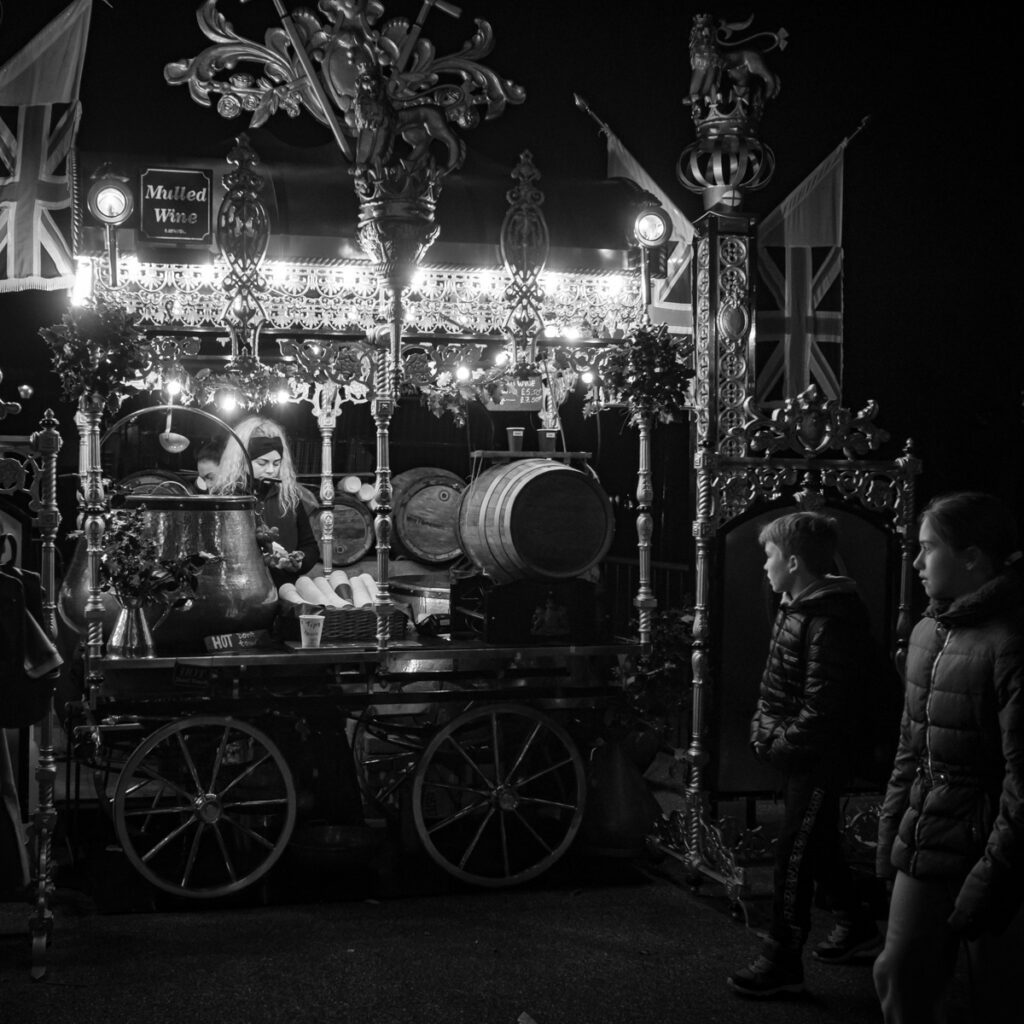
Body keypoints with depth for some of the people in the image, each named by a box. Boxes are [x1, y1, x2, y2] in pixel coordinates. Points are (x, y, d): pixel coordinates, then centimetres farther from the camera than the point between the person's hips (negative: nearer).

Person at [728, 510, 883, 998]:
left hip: (817, 760, -10)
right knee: (819, 845, 21)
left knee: (794, 856, -3)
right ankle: (858, 926, 37)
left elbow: (822, 707, -25)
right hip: (799, 755, 10)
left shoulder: (830, 623, -23)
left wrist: (781, 745, -18)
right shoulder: (796, 608, 8)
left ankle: (783, 962, 6)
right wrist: (764, 731, 6)